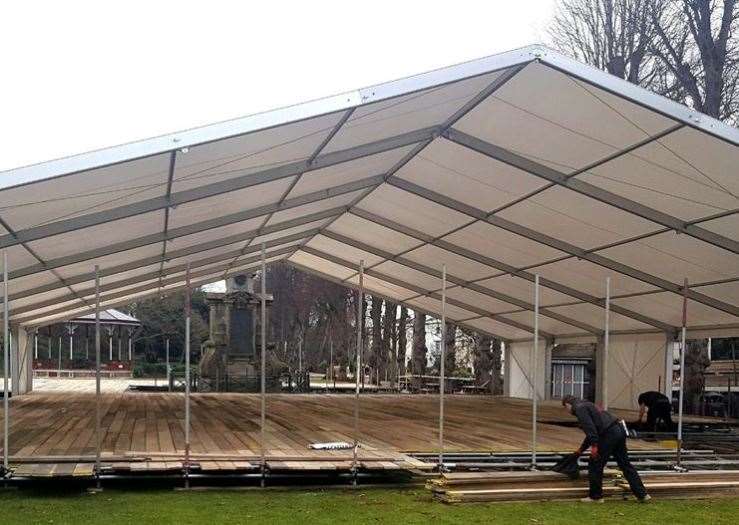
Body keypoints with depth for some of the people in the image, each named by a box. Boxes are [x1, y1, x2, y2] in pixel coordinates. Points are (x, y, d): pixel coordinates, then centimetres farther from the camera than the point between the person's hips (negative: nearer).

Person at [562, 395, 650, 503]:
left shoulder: (579, 408, -2)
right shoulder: (586, 405, 28)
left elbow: (590, 427, -19)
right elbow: (591, 432, 36)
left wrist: (594, 445, -21)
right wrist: (581, 450, 41)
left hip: (609, 434, -10)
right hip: (619, 430, 10)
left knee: (595, 465, 4)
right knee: (625, 465, 14)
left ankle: (595, 496, 13)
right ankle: (642, 494, 16)